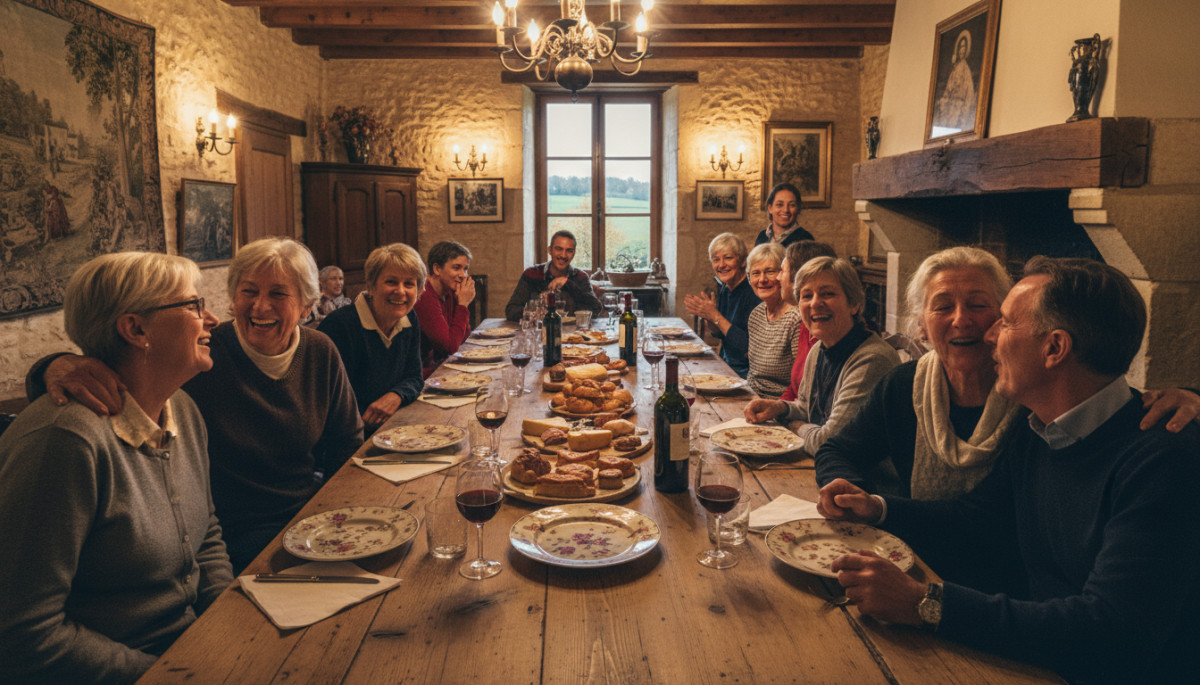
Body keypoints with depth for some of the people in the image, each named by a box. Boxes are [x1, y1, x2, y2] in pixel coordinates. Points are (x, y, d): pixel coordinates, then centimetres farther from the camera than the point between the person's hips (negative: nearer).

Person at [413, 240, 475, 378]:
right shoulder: (424, 297, -21)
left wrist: (464, 304, -3)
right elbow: (451, 346, -21)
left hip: (438, 364, 9)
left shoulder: (448, 293, 6)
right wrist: (462, 304, -15)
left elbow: (461, 338, 9)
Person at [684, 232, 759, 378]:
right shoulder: (724, 289, 6)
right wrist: (708, 317, -5)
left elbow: (749, 345, -23)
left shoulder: (753, 292, -18)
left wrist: (715, 316, -20)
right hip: (726, 365, 7)